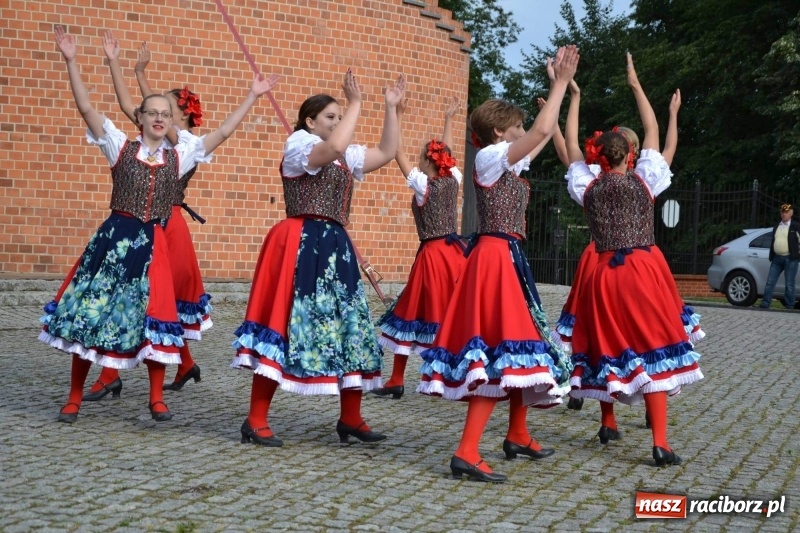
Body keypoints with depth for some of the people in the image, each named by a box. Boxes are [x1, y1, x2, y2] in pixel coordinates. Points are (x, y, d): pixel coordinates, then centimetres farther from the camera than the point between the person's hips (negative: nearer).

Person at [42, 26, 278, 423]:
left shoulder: (180, 155, 9)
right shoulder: (121, 146, 4)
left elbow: (223, 131, 8)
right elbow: (86, 108, -4)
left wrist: (252, 96, 5)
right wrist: (71, 62, -12)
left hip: (151, 244, 1)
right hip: (113, 237, -1)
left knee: (152, 316, 0)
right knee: (90, 308, 2)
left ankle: (156, 399, 14)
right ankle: (74, 399, 13)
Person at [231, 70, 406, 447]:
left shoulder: (346, 157, 20)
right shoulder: (298, 144, -4)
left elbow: (386, 153, 22)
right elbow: (334, 148, -24)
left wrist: (391, 108, 15)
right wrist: (355, 102, -17)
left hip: (334, 247, 9)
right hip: (301, 246, -9)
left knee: (350, 326, 8)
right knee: (290, 323, -10)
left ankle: (350, 419, 17)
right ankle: (256, 421, -3)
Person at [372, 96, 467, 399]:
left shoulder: (422, 184, -8)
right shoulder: (453, 181, 5)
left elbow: (398, 152, -6)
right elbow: (447, 151, 22)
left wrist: (398, 117, -2)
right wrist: (448, 118, 31)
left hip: (433, 255, -6)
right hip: (454, 252, 6)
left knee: (411, 314, 1)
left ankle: (396, 382, 5)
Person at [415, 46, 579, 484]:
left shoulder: (507, 164, 16)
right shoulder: (490, 158, -9)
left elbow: (545, 134, 27)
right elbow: (542, 131, -18)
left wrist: (559, 84, 23)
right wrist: (561, 83, -8)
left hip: (508, 260, 10)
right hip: (496, 258, -10)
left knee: (518, 344, 17)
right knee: (501, 352, -16)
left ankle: (517, 436, 31)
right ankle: (466, 454, -19)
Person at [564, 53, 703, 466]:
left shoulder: (588, 188, 5)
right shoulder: (644, 181, 0)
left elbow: (571, 147, 15)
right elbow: (652, 133, 9)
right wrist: (635, 84, 13)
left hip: (604, 273, 3)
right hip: (641, 270, -3)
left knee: (607, 347, 16)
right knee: (652, 350, -4)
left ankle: (608, 424, 28)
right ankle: (660, 444, -10)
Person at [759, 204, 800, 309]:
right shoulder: (776, 226, 16)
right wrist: (771, 257, 14)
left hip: (790, 259, -5)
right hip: (777, 259, 5)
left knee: (789, 285, -1)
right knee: (770, 282, 1)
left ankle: (789, 307, 6)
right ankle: (765, 304, 2)